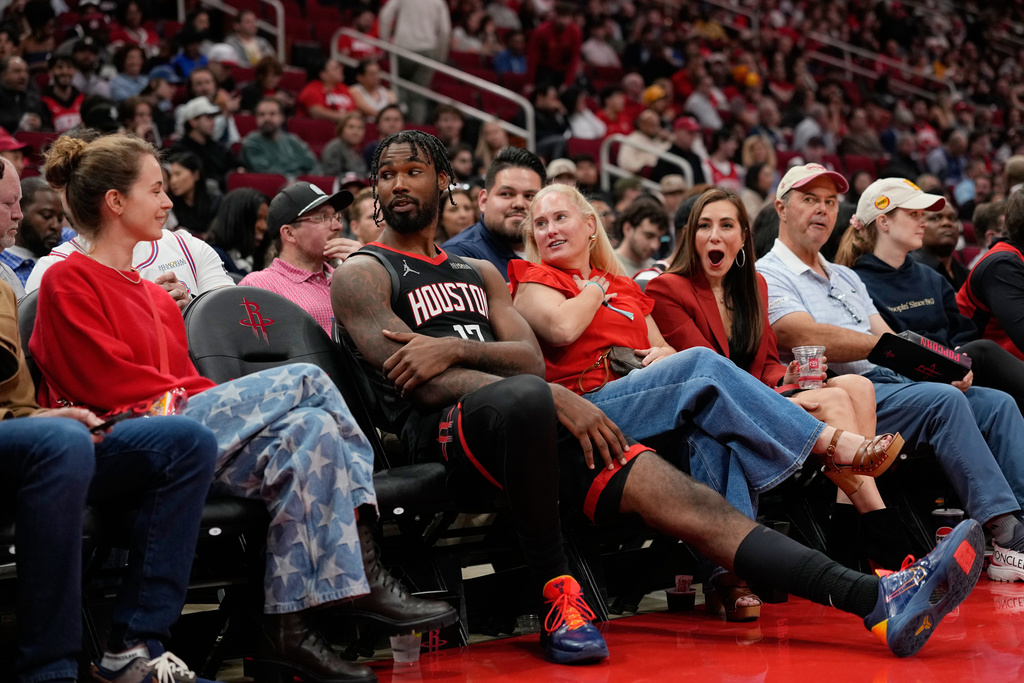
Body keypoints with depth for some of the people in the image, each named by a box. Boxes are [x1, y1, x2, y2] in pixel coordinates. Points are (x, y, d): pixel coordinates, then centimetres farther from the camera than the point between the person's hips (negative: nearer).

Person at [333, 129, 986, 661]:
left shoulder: (479, 273, 29)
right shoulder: (363, 273, 9)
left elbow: (530, 357, 13)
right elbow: (421, 380, -7)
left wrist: (454, 347, -9)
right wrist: (555, 397, -15)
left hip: (527, 419, 6)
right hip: (445, 427, -5)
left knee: (677, 493, -14)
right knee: (524, 398, -42)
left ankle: (876, 599, -25)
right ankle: (558, 591, -24)